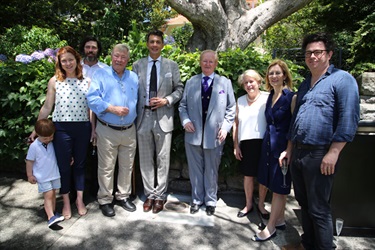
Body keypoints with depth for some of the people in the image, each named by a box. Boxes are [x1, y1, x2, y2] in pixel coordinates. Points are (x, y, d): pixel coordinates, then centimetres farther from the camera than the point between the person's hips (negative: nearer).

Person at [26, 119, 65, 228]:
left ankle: (53, 212, 30)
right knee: (48, 195, -9)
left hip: (55, 174, 4)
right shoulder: (34, 146, -14)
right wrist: (30, 175, -4)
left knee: (53, 194, 15)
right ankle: (51, 217, -10)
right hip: (43, 177, -4)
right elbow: (29, 161, -6)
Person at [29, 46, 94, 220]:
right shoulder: (54, 81, 2)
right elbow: (47, 107, 6)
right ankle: (66, 202, 26)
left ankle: (80, 200, 28)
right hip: (61, 128, -1)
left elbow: (91, 107, 6)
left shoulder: (87, 81, 4)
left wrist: (93, 129, 3)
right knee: (63, 165, 8)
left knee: (80, 164, 12)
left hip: (83, 128, 1)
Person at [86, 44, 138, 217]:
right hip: (107, 131, -4)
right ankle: (105, 200, 21)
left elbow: (139, 101, 15)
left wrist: (135, 117, 4)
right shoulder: (101, 75, 0)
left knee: (127, 166, 13)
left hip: (129, 130, 4)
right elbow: (92, 98, -10)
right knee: (106, 168, 4)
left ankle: (123, 196, 30)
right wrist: (113, 108, -20)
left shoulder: (134, 77, 12)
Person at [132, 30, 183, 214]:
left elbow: (179, 89, 7)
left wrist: (166, 100, -11)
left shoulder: (172, 65, 7)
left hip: (163, 118, -1)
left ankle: (160, 195, 19)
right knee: (145, 160, 9)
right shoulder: (137, 65, 9)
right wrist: (135, 114, 1)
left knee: (163, 160, 4)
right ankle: (149, 194, 24)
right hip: (143, 117, 2)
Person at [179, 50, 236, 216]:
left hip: (215, 135, -1)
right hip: (193, 133, 2)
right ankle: (196, 200, 28)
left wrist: (226, 126, -6)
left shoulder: (225, 82, 6)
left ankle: (210, 201, 28)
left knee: (211, 170, 10)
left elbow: (231, 108, 6)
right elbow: (183, 105, 12)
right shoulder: (191, 82, 10)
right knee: (195, 169, 11)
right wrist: (185, 120, -5)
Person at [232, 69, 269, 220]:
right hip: (246, 143, 3)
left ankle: (261, 204, 28)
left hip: (264, 142, -3)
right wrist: (235, 145, 7)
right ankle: (248, 204, 28)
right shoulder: (240, 101, 11)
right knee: (247, 175, 10)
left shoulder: (267, 98, -2)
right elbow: (236, 123, 11)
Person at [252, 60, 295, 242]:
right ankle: (280, 220, 31)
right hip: (269, 144, 7)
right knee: (275, 186, 15)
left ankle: (271, 227, 14)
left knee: (278, 187, 3)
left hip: (282, 145, -7)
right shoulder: (270, 96, 10)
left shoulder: (291, 97, -11)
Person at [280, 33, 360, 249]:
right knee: (304, 204, 18)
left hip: (320, 155, -7)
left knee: (319, 210, 3)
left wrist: (333, 153, -20)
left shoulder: (342, 79, -5)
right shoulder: (305, 84, 17)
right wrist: (289, 150, 16)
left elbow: (349, 120, -14)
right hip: (297, 153, 8)